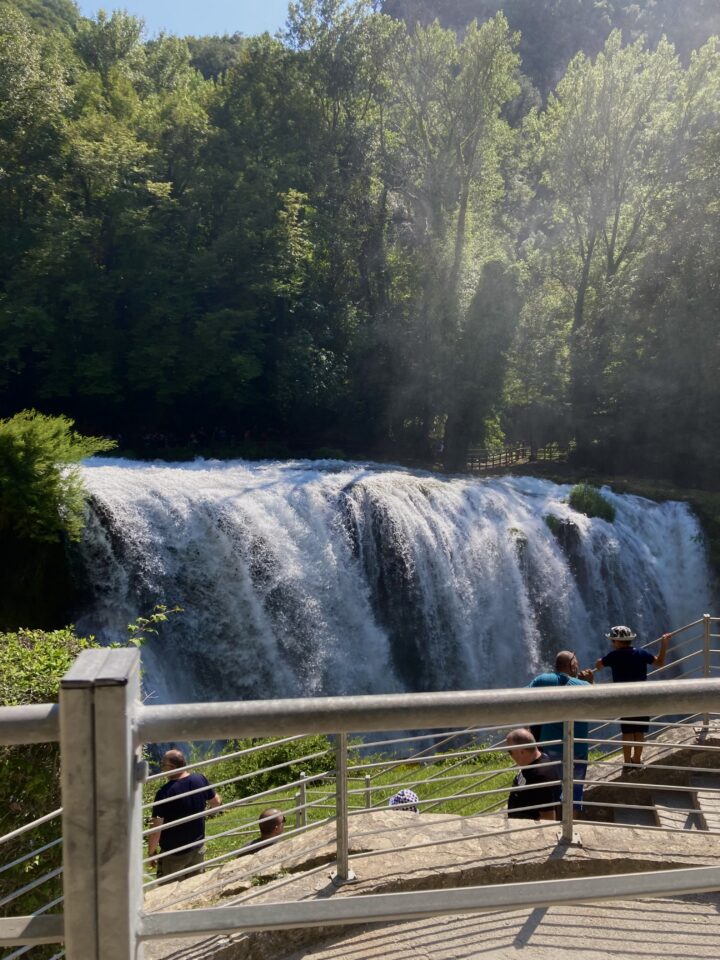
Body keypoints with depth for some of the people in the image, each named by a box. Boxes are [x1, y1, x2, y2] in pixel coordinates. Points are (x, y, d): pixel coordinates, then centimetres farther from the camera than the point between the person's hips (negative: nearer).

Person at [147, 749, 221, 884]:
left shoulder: (164, 793, -26)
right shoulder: (200, 780, -11)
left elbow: (156, 829, -21)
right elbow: (216, 802, 7)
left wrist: (151, 852, -6)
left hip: (173, 854, -5)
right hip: (198, 848, 5)